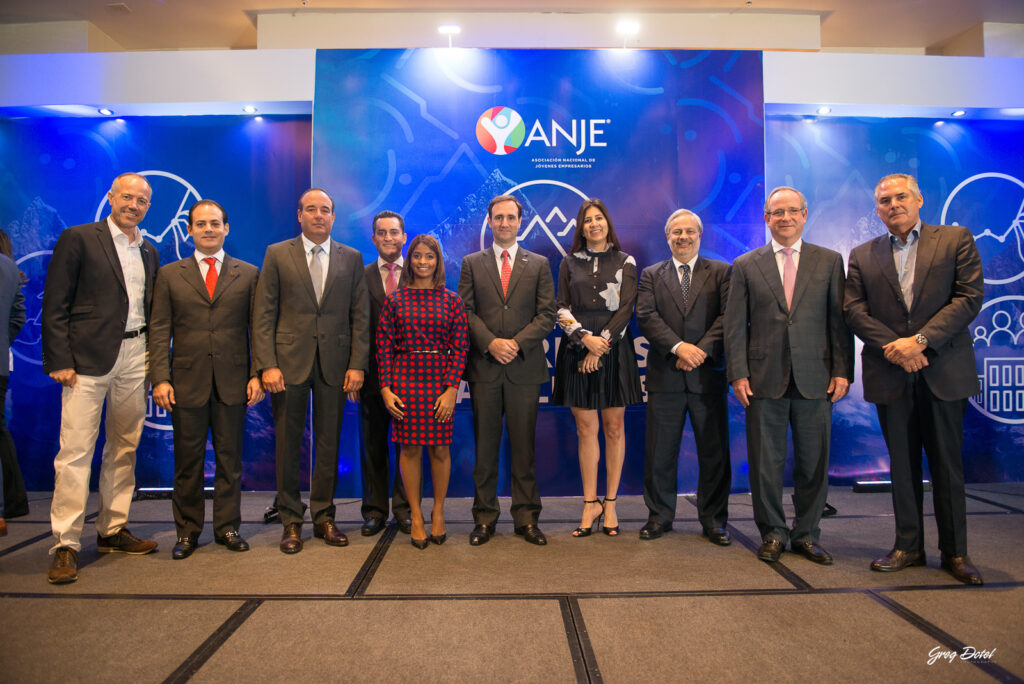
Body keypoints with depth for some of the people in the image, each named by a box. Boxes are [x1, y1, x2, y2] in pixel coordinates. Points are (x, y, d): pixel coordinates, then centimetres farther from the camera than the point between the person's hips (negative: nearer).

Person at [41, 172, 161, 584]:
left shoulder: (149, 252, 16)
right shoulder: (78, 239, 1)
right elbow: (55, 306, -3)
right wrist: (60, 360, -11)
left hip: (135, 358, 5)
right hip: (89, 358, -5)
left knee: (125, 448, 10)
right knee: (75, 451, -5)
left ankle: (112, 531, 22)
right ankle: (66, 545, 4)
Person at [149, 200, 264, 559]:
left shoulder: (248, 273, 8)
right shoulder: (169, 275, 9)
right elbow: (159, 331, 4)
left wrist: (257, 374, -4)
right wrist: (160, 378, -6)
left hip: (233, 381, 0)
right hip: (187, 382, 0)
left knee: (229, 459, 7)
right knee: (187, 461, 8)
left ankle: (227, 527, 20)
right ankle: (187, 531, 22)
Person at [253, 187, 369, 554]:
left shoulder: (351, 258, 8)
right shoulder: (277, 254, 5)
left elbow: (360, 316, 5)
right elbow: (263, 315, 0)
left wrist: (357, 365, -4)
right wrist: (267, 365, -9)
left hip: (334, 365, 1)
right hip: (289, 362, -1)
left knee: (329, 444, 7)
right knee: (288, 445, 6)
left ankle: (324, 517, 21)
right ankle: (291, 521, 19)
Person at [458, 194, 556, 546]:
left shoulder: (539, 264, 10)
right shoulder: (472, 263, 11)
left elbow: (547, 315, 3)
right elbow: (466, 312, 3)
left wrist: (517, 343, -11)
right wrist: (491, 343, -12)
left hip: (525, 367, 0)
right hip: (484, 367, 0)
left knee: (524, 447, 5)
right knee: (485, 446, 6)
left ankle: (526, 518, 16)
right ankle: (485, 518, 17)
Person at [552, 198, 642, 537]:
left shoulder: (625, 262, 7)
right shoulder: (569, 262, 11)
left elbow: (626, 308, -2)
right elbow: (562, 308, 4)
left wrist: (600, 344, -12)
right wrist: (585, 338, -12)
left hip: (614, 349, -1)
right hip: (577, 350, 1)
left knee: (614, 427, 3)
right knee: (586, 429, 2)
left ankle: (610, 503, 14)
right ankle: (591, 504, 11)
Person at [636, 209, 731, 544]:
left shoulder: (721, 272, 9)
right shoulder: (651, 275, 11)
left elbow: (728, 316, -2)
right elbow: (646, 316, -3)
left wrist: (701, 351, -15)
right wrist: (679, 347, -16)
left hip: (708, 374, 0)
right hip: (664, 376, 1)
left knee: (714, 451, 6)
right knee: (660, 452, 5)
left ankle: (713, 520, 21)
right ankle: (660, 516, 21)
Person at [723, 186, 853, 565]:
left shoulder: (829, 261, 9)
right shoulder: (745, 266, 7)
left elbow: (839, 320, 6)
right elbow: (735, 325, 3)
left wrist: (842, 371, -2)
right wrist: (738, 374, -5)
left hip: (815, 379, 1)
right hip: (764, 379, -1)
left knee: (813, 462, 8)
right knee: (765, 462, 5)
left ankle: (806, 534, 24)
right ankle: (772, 533, 21)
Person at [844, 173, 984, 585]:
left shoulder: (956, 240, 6)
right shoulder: (862, 256, 11)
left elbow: (970, 296, -5)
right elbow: (854, 311, 2)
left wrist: (920, 340, -15)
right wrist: (893, 346, -12)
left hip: (943, 371, -1)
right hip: (890, 373, 2)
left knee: (947, 464, 5)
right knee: (902, 463, 8)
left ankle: (955, 551, 19)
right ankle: (908, 546, 19)